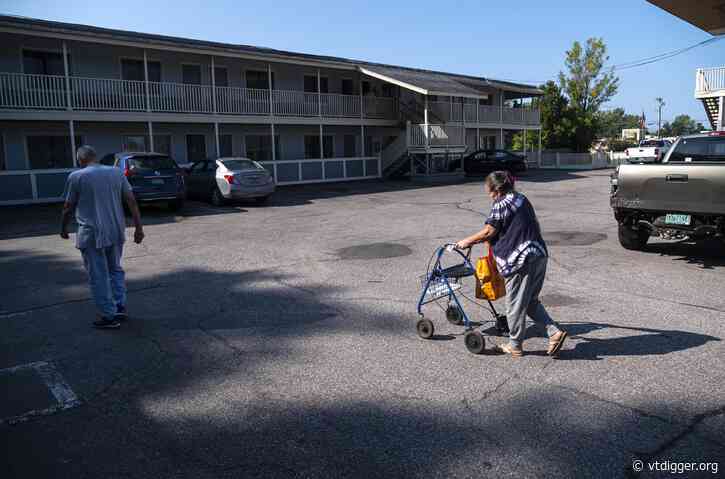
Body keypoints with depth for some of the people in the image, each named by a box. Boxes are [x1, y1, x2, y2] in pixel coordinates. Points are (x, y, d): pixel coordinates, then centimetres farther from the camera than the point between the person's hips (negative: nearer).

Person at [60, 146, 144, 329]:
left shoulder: (76, 177, -5)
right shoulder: (117, 173, 5)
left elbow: (68, 208, 0)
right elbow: (132, 201, 2)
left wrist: (63, 228, 15)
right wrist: (139, 227, 5)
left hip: (91, 234, -4)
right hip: (116, 232, 4)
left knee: (99, 276, 4)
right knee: (115, 270, 21)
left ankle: (109, 316, 8)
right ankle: (120, 308, 21)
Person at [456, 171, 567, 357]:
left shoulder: (501, 204, -12)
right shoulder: (522, 199, 15)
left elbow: (488, 232, -12)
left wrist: (467, 242, 2)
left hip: (520, 260, -9)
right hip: (539, 255, 9)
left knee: (515, 304, 5)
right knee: (531, 301, 20)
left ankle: (515, 346, 17)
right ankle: (555, 332, 10)